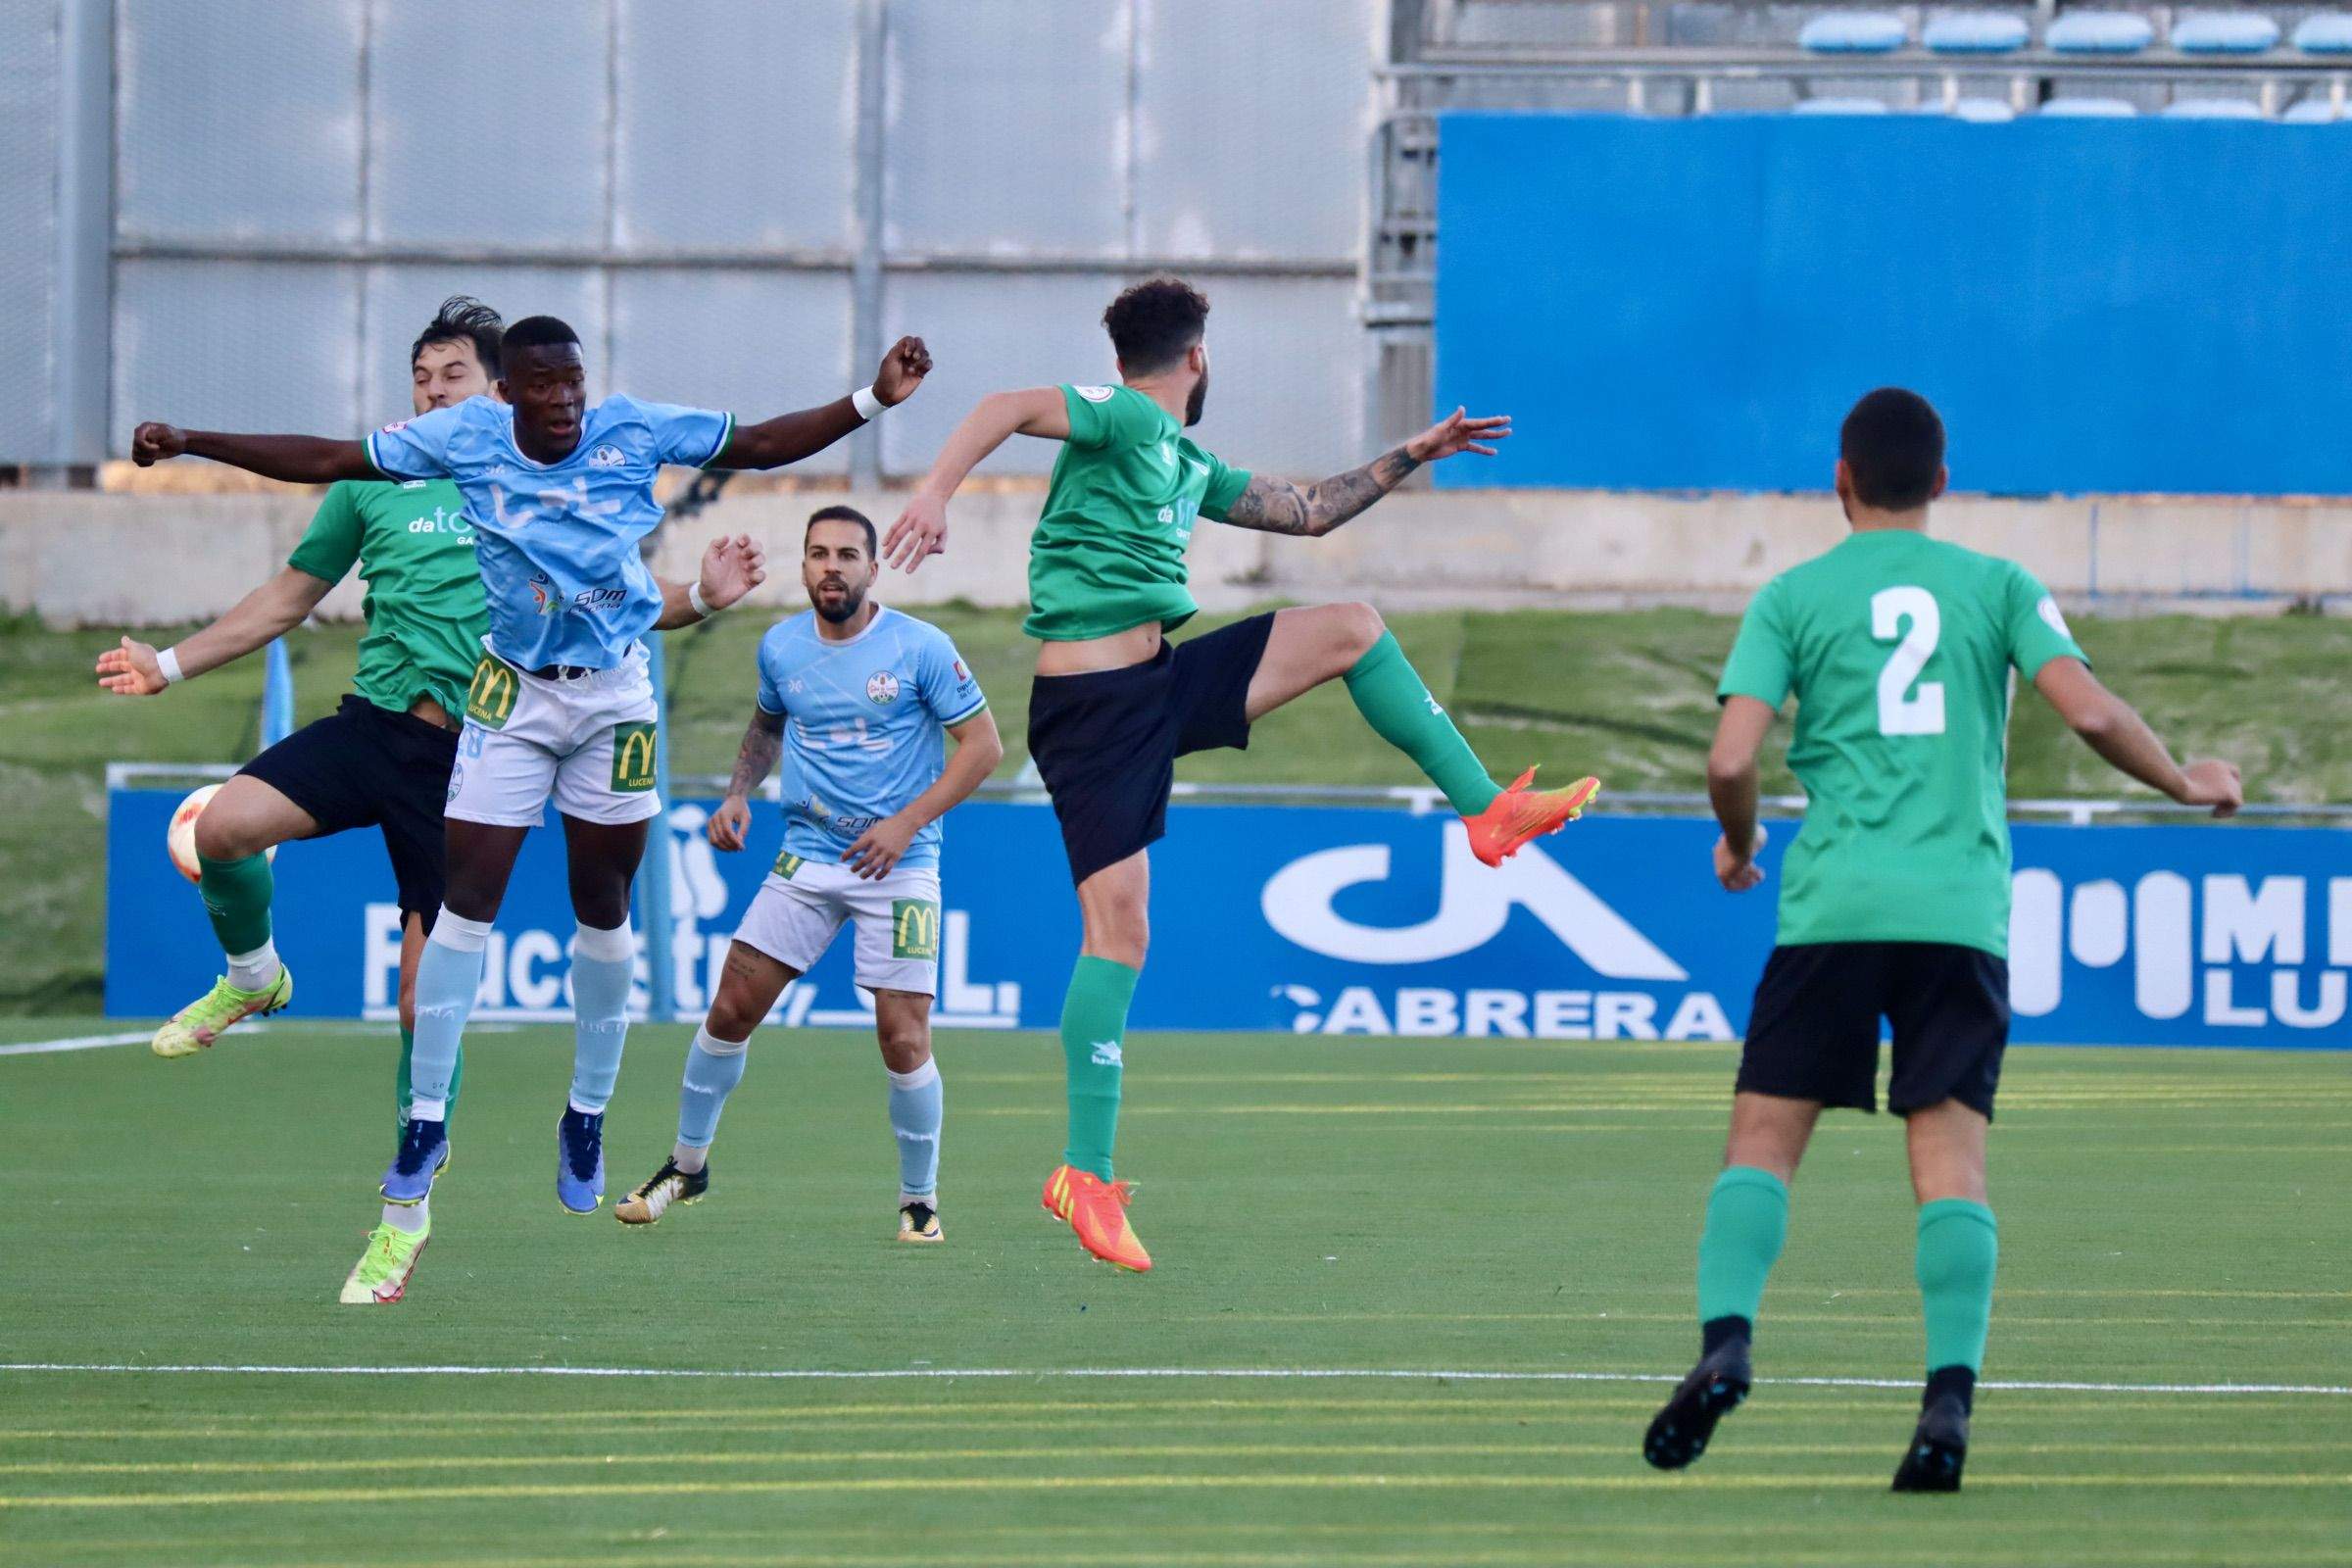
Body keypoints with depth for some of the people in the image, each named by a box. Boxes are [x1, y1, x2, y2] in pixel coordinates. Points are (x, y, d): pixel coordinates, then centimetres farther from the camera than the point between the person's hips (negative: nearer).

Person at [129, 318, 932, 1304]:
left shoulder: (634, 431, -10)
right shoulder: (464, 438, -10)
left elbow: (762, 444, -2)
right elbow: (326, 461, -4)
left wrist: (872, 401, -11)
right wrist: (192, 443, -6)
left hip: (614, 697, 1)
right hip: (513, 695, -1)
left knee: (603, 908, 7)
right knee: (465, 899, -9)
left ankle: (588, 1116, 25)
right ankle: (421, 1137, -8)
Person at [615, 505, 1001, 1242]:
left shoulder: (921, 648, -10)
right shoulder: (780, 648, 4)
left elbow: (983, 744, -7)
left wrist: (907, 823, -16)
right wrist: (738, 792, 7)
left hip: (896, 869, -4)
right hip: (805, 859, 4)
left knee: (903, 1039, -9)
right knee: (730, 1010, 0)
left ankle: (920, 1198, 9)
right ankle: (687, 1164, 19)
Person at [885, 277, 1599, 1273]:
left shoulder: (1191, 468, 20)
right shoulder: (1125, 419, -6)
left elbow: (1309, 511, 33)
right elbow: (1009, 409, -22)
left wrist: (1416, 454, 33)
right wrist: (935, 494, -38)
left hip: (1166, 685, 8)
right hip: (1090, 699, -8)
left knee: (1352, 628, 7)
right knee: (1118, 927, -12)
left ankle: (1488, 812, 10)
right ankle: (1086, 1174, -9)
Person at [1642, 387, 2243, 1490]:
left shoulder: (1792, 599, 8)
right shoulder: (1998, 587, 10)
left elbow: (1731, 759, -1)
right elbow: (2090, 711, -2)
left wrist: (1738, 844, 19)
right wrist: (2186, 783, 16)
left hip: (1832, 903, -1)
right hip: (1962, 908, 1)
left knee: (1764, 1138, 4)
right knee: (1950, 1157, -2)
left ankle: (1725, 1344, -16)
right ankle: (1949, 1396, -16)